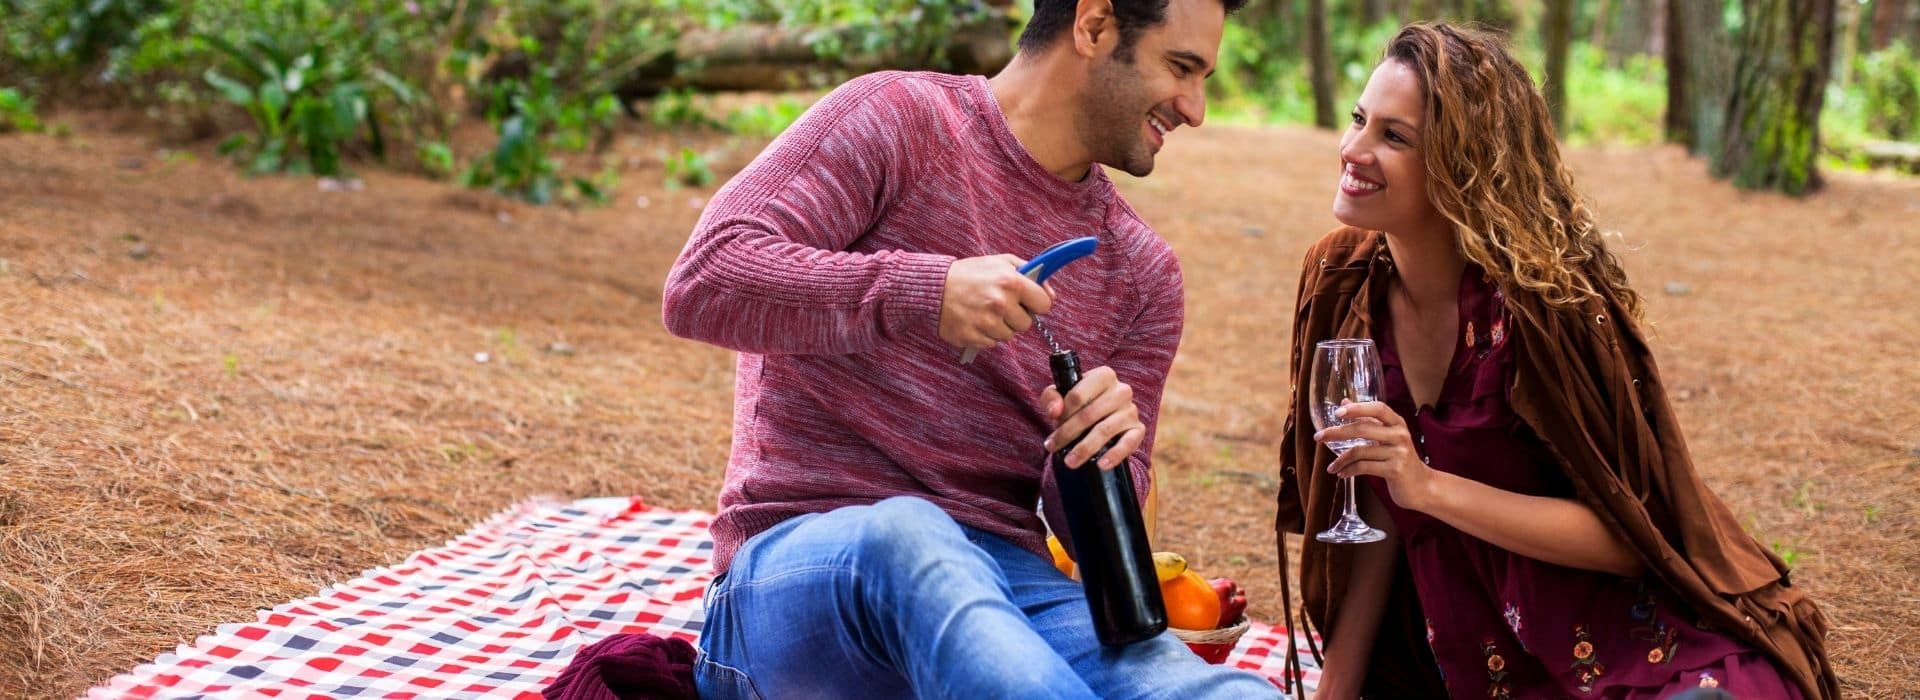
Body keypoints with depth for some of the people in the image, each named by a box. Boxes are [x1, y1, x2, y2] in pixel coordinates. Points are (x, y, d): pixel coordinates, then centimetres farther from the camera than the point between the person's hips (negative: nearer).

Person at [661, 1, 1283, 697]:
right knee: (906, 535, -42)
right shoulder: (897, 118, 1)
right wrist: (924, 291, -23)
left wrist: (1098, 464, -11)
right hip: (800, 557, -2)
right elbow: (700, 282, -12)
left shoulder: (1143, 269, 15)